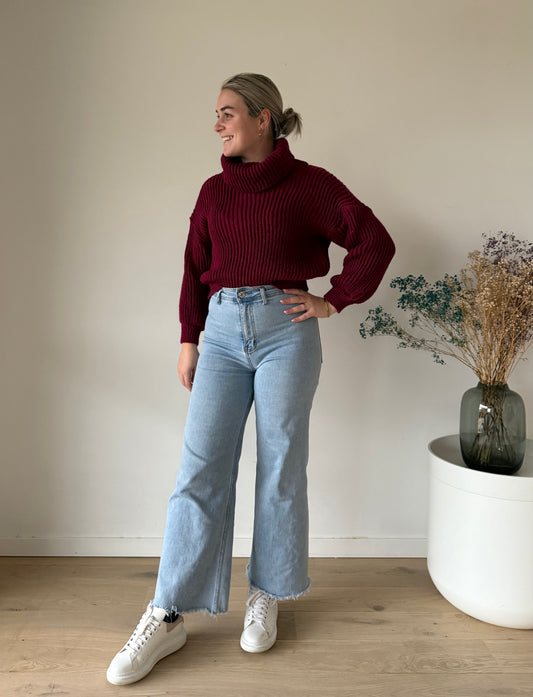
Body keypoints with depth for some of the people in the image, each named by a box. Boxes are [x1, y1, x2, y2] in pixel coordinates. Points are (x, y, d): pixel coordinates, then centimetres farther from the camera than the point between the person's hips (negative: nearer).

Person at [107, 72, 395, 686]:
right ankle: (167, 616, 6)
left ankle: (266, 596, 24)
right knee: (201, 468, -2)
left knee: (280, 467, 4)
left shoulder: (309, 183, 3)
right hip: (222, 332, 3)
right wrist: (188, 341, 9)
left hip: (285, 331, -3)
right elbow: (195, 268, 15)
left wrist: (334, 300, -2)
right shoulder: (215, 190, 14)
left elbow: (375, 242, 1)